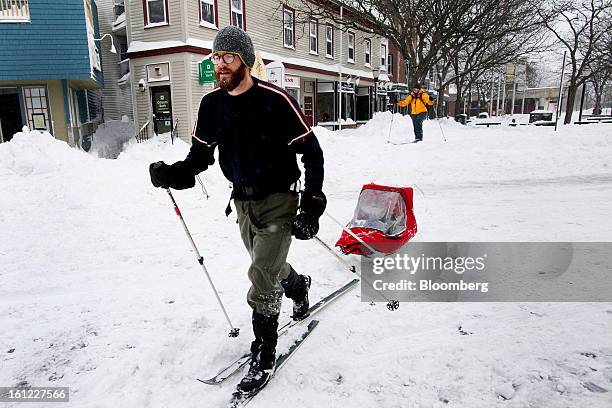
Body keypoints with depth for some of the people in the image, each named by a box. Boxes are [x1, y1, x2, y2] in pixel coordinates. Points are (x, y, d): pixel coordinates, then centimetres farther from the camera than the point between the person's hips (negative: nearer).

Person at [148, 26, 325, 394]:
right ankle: (299, 286, 54)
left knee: (262, 275, -11)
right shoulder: (212, 103, -2)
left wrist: (312, 207, -20)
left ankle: (265, 354, 8)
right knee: (268, 265, 21)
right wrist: (172, 174, -14)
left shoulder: (275, 100, -18)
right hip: (243, 202, 6)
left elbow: (312, 153, -14)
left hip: (279, 200, -6)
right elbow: (200, 155, 6)